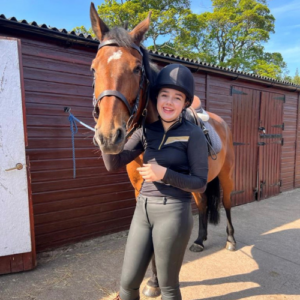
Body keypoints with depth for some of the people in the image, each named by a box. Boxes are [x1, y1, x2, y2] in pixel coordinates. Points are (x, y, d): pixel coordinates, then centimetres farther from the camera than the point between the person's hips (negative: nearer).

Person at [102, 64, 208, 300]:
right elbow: (114, 164, -1)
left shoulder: (193, 134, -10)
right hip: (143, 210, 5)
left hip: (174, 213, -4)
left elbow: (200, 184, -10)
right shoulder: (147, 130, 3)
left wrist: (164, 174, -24)